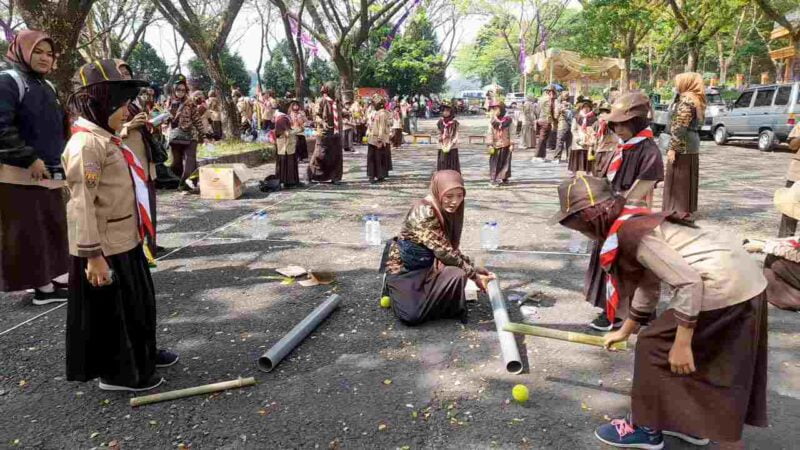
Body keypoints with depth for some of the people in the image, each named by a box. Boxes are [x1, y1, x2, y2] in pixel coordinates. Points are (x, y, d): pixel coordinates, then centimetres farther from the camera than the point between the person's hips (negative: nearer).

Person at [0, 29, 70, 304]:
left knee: (53, 228, 11)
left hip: (50, 172, 8)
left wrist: (60, 162, 14)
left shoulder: (46, 86, 18)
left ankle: (53, 279, 20)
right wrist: (29, 158, -20)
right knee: (30, 232, -3)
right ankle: (42, 285, 2)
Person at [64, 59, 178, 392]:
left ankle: (141, 354, 38)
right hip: (104, 249, -10)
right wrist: (93, 255, -25)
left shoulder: (107, 139, 12)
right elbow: (83, 204, -24)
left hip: (125, 242, 10)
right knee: (110, 311, 5)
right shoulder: (86, 143, -19)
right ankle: (116, 372, 21)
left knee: (138, 302, 21)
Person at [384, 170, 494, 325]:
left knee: (457, 275, -18)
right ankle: (396, 289, 9)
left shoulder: (447, 211, -1)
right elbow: (444, 251, -28)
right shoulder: (424, 212, -27)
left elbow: (452, 248, 8)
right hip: (405, 268, -7)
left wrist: (473, 268, -1)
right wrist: (473, 274, -21)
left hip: (427, 265, 7)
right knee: (412, 316, -22)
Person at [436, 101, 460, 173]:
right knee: (442, 166, 3)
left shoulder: (454, 123, -5)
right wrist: (443, 147, -4)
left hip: (452, 148, -2)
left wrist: (449, 147, -12)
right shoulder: (440, 122, 2)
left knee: (453, 167, 1)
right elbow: (439, 136, 6)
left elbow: (455, 136, -4)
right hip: (442, 148, 2)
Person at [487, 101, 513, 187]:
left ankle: (504, 177, 19)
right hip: (496, 145, -1)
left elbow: (510, 133, 3)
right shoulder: (492, 121, 0)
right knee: (495, 163, 0)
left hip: (506, 145, 1)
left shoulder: (508, 120, -1)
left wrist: (511, 144, -1)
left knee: (505, 162, 6)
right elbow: (490, 133, 2)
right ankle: (493, 179, 5)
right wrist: (490, 145, -3)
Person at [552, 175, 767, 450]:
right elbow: (648, 285, 22)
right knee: (698, 359, 23)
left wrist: (681, 343, -17)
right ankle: (693, 424, 39)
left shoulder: (629, 232, -18)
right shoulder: (635, 223, 13)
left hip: (722, 290, -9)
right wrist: (625, 331, 32)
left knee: (654, 345, 5)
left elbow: (688, 283, -23)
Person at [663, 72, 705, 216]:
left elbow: (680, 128, -21)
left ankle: (678, 211, -1)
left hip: (683, 146, -10)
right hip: (692, 144, 10)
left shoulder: (686, 100, -15)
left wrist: (672, 148, -21)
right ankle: (685, 209, 21)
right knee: (686, 180, 14)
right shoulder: (695, 100, 15)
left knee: (678, 180, -4)